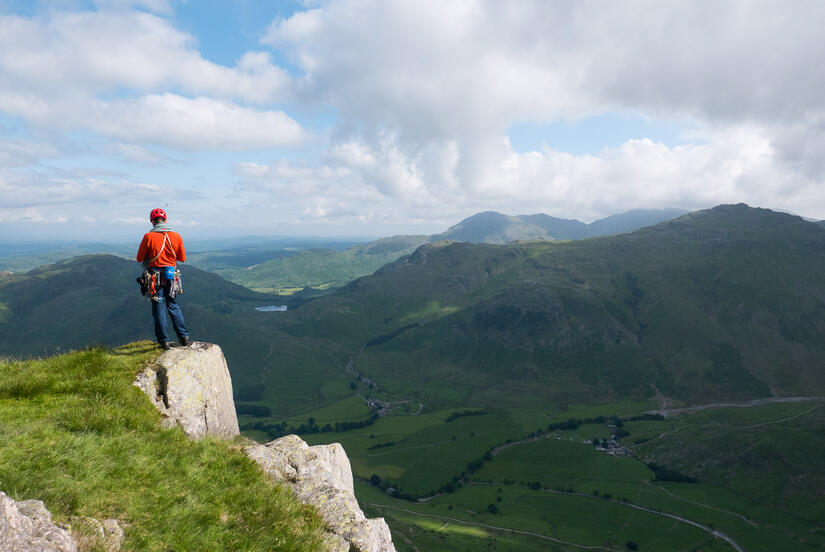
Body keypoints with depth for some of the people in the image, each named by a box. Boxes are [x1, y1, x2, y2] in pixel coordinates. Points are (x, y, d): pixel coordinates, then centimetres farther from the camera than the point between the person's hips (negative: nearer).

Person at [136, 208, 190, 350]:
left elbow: (140, 259, -3)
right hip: (172, 275, 2)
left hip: (155, 276, -2)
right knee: (173, 306, 15)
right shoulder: (176, 236, -2)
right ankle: (184, 336, 13)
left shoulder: (148, 236, -9)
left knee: (158, 308, 6)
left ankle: (163, 341, 8)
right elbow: (182, 258, 5)